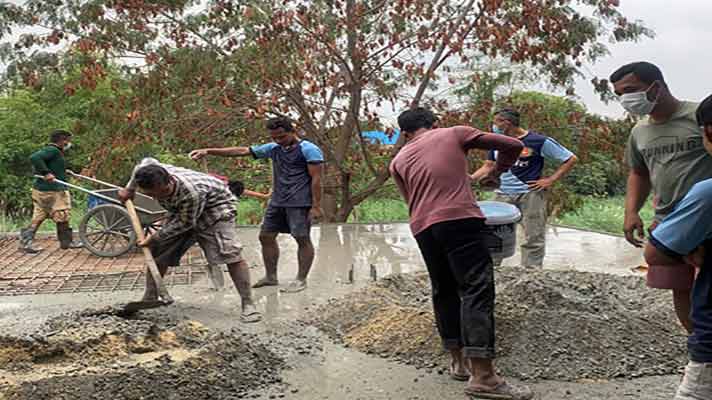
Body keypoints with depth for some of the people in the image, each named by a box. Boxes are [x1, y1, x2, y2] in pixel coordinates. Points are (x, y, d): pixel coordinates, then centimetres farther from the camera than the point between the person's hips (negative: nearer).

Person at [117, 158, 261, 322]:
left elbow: (186, 223, -28)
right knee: (158, 251, 2)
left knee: (229, 253, -23)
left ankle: (248, 304, -19)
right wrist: (129, 189, 10)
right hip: (181, 212, 7)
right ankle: (149, 299, 13)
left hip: (213, 206, -7)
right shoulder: (153, 173, -25)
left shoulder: (190, 192, -43)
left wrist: (156, 236, -22)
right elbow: (147, 161, 2)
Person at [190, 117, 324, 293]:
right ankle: (271, 276, 21)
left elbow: (316, 179, -10)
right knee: (266, 236, 9)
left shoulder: (309, 150, -6)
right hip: (277, 201, 8)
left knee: (302, 239, -3)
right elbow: (241, 151, 10)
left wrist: (316, 206, -15)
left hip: (300, 203, -7)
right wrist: (208, 151, 5)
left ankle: (301, 279, 7)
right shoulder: (273, 148, 13)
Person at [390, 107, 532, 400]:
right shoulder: (455, 133, 17)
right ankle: (482, 376, -14)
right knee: (477, 289, -8)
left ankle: (459, 362, 21)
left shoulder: (398, 161, 24)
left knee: (444, 291, 17)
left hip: (422, 227, 4)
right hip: (460, 219, -4)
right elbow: (512, 145, 17)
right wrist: (496, 172, 33)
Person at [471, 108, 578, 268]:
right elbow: (489, 166, 18)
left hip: (530, 193, -4)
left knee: (533, 238, -2)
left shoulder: (539, 141, -5)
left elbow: (571, 159, 0)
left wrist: (550, 180, -8)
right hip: (503, 194, 4)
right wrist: (470, 178, 2)